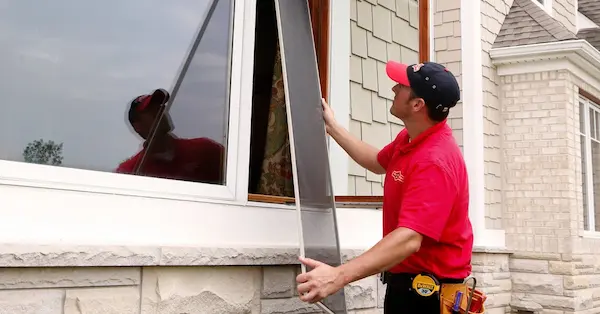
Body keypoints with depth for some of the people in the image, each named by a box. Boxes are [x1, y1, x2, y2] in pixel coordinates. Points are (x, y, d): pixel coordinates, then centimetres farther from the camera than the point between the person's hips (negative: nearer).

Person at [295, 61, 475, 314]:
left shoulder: (435, 162, -29)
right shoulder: (408, 138, 2)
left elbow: (409, 240, -40)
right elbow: (377, 162, 25)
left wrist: (339, 276, -49)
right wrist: (332, 127, 24)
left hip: (427, 291, -9)